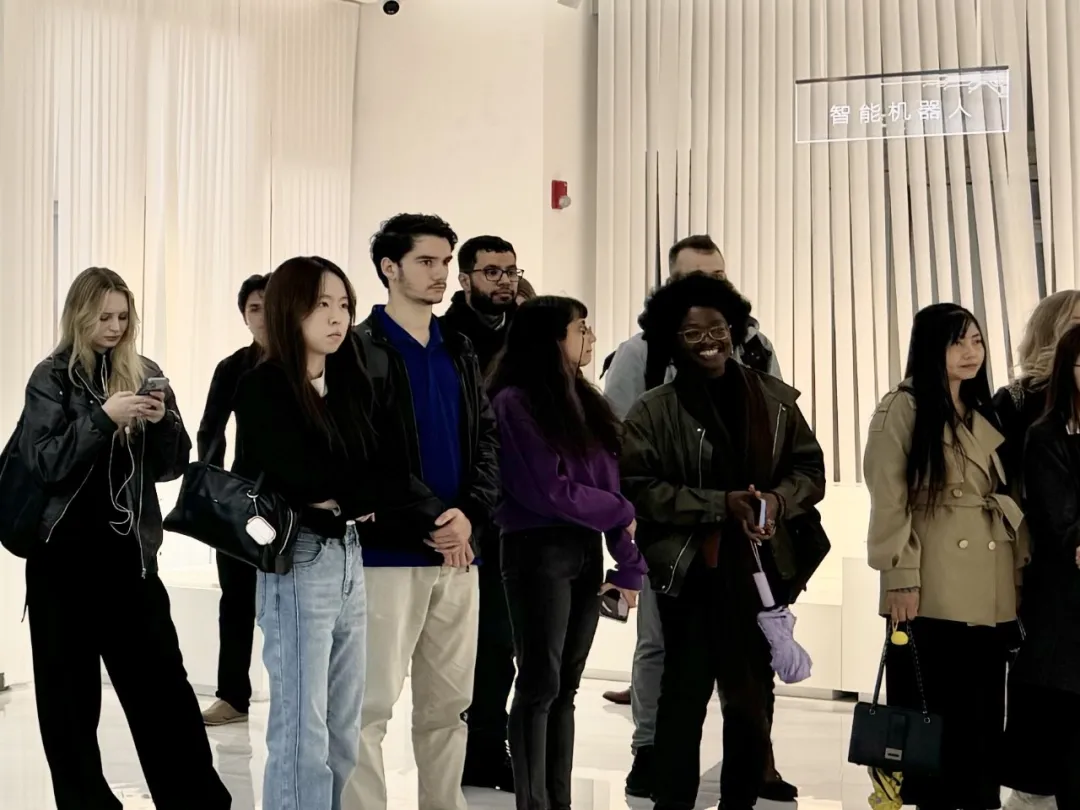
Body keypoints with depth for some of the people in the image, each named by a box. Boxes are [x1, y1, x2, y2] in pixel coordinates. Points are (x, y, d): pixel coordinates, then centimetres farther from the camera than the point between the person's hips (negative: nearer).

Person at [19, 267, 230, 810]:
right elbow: (44, 463, -11)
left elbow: (173, 465, 8)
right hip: (64, 557, -2)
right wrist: (103, 415, -20)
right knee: (69, 694, 3)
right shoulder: (52, 377, -1)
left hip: (129, 552, 2)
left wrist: (163, 421, -11)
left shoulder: (145, 374, 8)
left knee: (163, 685, 1)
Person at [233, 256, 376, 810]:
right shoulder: (262, 389, -7)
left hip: (351, 558, 7)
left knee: (344, 729, 11)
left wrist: (338, 500, -8)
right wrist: (354, 495, -1)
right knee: (303, 729, -3)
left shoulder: (351, 385, 12)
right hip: (298, 562, -7)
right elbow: (302, 478, -15)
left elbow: (377, 481, 8)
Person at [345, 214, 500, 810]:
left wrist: (468, 513, -7)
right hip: (389, 549, -6)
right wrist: (431, 520, -14)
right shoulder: (363, 349, -4)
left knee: (449, 703, 11)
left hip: (457, 549, 6)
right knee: (372, 703, -4)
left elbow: (486, 440, 10)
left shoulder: (459, 352, 16)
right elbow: (369, 454, -13)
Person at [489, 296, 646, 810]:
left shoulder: (583, 401, 14)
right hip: (539, 551, -7)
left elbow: (610, 484, 12)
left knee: (566, 685, 10)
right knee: (541, 683, -2)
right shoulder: (515, 403, -10)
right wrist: (620, 512, -3)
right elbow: (548, 490, -15)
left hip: (587, 551, 7)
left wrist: (628, 565, 8)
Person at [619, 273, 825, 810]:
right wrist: (720, 504, -20)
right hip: (690, 572, -3)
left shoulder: (775, 400, 6)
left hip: (759, 569, 4)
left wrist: (779, 499, -13)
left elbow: (810, 470, 10)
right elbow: (637, 489, -13)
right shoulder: (653, 411, -5)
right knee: (684, 696, 1)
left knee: (753, 700, 12)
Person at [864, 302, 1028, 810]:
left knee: (983, 716, 8)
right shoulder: (903, 409, -3)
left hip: (990, 595, 6)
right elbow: (888, 501, -9)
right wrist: (900, 577, -15)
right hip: (934, 594, -6)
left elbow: (1007, 499, 17)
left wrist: (1021, 569, 10)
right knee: (931, 716, -1)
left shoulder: (986, 416, 18)